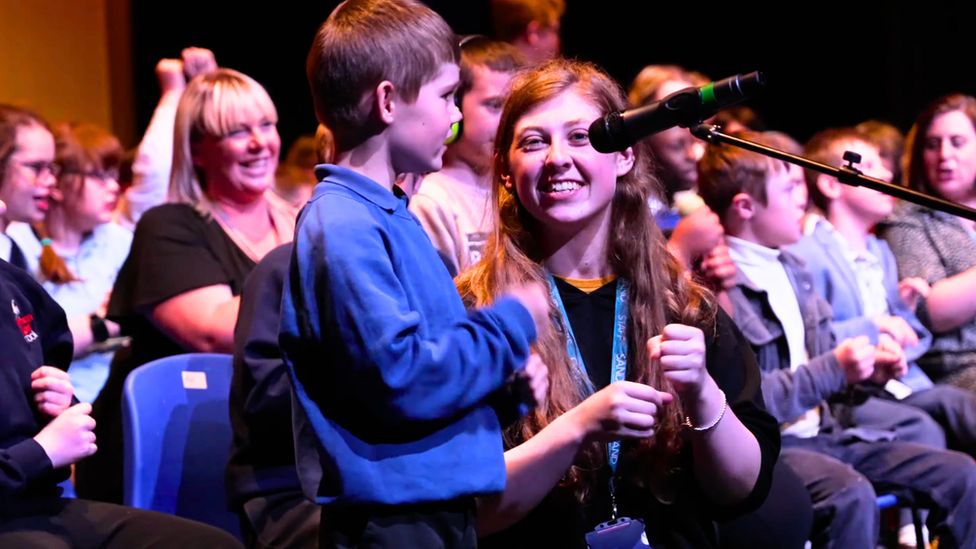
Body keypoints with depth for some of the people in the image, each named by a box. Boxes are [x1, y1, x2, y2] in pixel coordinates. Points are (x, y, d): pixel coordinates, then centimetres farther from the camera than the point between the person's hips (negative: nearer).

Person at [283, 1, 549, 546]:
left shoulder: (390, 215, 13)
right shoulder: (343, 229, -18)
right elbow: (402, 379, -26)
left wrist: (506, 380, 4)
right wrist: (513, 322, -13)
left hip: (441, 504, 10)